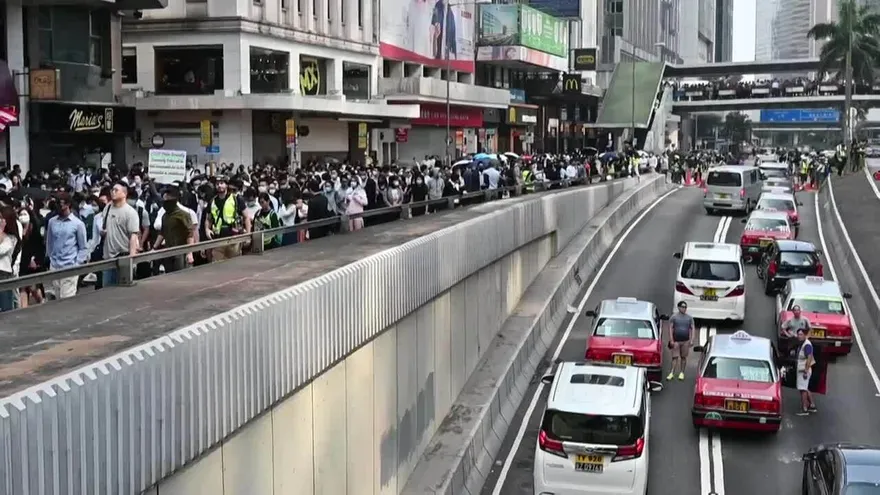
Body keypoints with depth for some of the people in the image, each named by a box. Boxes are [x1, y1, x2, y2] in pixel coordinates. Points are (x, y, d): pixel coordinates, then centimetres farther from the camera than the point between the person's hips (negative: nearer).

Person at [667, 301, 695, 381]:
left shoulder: (689, 318, 8)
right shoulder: (673, 317, 1)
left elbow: (692, 329, 7)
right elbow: (670, 328, -2)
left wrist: (692, 340, -2)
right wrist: (671, 340, -10)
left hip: (685, 341, 2)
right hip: (676, 341, -2)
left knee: (683, 357, 5)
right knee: (675, 357, -6)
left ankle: (682, 373, 14)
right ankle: (672, 373, -7)